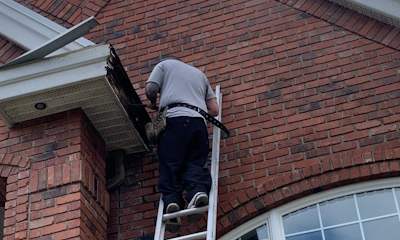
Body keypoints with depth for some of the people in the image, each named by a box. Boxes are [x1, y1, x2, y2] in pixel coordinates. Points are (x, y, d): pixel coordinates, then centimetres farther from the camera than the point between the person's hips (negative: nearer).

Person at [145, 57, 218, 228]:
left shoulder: (165, 64, 23)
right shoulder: (200, 73, 34)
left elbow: (150, 89, 7)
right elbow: (214, 110, 25)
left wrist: (154, 103, 27)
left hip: (173, 119, -3)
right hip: (198, 121, 3)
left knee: (170, 163, -1)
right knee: (195, 162, 3)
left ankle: (172, 198, -18)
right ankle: (198, 190, -22)